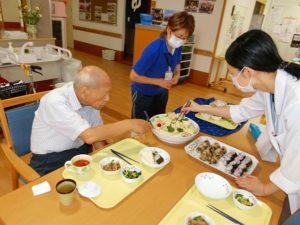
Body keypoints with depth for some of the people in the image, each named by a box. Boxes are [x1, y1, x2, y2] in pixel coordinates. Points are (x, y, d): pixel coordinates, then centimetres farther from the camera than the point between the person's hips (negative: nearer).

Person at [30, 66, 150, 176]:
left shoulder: (90, 99, -7)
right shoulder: (55, 103, -27)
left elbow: (98, 133, 1)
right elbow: (90, 136, -35)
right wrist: (130, 124, -28)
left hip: (81, 151, 6)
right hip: (51, 162, -5)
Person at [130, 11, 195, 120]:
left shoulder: (177, 48, -13)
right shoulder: (154, 49, -32)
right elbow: (134, 76, -26)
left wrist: (176, 75, -15)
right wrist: (159, 81, -25)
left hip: (161, 93, 6)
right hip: (143, 94, -6)